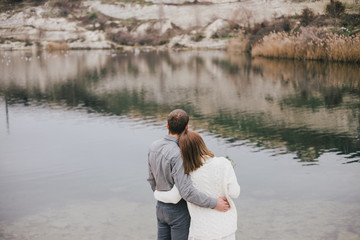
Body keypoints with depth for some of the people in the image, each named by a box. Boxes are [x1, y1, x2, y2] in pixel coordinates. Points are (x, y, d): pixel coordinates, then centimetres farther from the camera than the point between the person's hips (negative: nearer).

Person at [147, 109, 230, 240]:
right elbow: (186, 191, -34)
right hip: (179, 210, -7)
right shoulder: (178, 155, -30)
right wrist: (214, 203, -28)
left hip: (161, 207, 7)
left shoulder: (154, 146, -5)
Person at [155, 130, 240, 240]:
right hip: (225, 226, 1)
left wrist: (157, 193, 18)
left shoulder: (187, 173, -14)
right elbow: (234, 193, -11)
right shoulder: (223, 164, -17)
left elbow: (173, 197, -2)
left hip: (202, 227, -1)